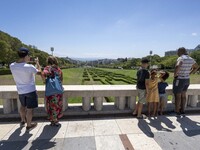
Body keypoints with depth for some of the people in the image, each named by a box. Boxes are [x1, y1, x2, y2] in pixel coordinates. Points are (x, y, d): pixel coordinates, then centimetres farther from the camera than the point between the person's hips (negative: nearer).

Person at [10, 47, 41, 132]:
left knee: (23, 106, 28)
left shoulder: (12, 66, -8)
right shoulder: (29, 67, -24)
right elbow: (39, 72, -6)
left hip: (20, 91, 6)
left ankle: (23, 121, 47)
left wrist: (26, 62, 13)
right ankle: (29, 126, 23)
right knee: (29, 109, 8)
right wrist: (37, 63, 6)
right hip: (30, 90, -6)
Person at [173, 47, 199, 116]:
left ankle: (177, 112, 12)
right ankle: (182, 110, 29)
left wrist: (175, 75, -22)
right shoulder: (191, 59, 7)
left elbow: (177, 66, -38)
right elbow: (196, 67, 23)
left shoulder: (181, 58, -18)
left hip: (179, 80, -8)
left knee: (178, 96, 3)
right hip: (187, 80, 8)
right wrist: (189, 73, 17)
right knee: (183, 95, 18)